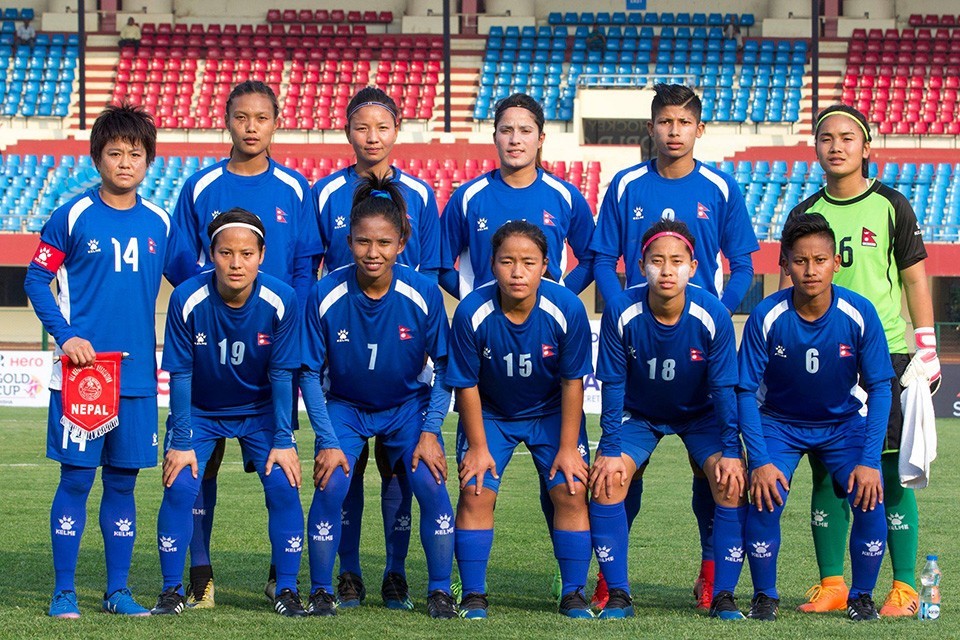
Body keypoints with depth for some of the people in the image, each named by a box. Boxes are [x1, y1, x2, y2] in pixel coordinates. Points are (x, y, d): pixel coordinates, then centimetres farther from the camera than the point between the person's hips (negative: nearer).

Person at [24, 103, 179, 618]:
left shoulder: (159, 223, 7)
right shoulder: (72, 216, -3)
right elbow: (37, 277, -2)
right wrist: (65, 334, -11)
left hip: (137, 376, 3)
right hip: (81, 369, -3)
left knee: (123, 480, 8)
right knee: (76, 478, -2)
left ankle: (118, 591, 15)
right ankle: (64, 591, 5)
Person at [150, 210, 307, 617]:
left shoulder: (282, 301, -23)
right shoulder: (187, 300, -25)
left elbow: (281, 374, -14)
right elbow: (180, 374, -16)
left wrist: (283, 441, -13)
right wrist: (181, 442, -15)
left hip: (260, 411, 1)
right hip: (199, 411, -1)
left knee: (283, 485, -13)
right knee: (180, 486, -16)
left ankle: (287, 590, 0)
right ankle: (172, 591, -2)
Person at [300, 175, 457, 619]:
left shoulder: (423, 294, -20)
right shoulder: (326, 295, -21)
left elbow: (445, 368, -8)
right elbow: (310, 374, -11)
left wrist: (430, 432, -13)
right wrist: (328, 442, -15)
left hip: (408, 406, 0)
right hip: (344, 407, 0)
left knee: (430, 483, -19)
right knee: (330, 485, -21)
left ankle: (439, 591, -2)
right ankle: (321, 593, -4)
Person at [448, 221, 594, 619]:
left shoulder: (567, 309, -25)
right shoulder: (472, 313, -27)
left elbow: (573, 382, -13)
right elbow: (466, 385, -14)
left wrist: (568, 447, -10)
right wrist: (478, 447, -10)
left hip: (551, 411, 0)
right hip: (490, 413, 0)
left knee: (570, 492, -10)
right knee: (476, 492, -12)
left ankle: (574, 595, 2)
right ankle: (473, 597, -2)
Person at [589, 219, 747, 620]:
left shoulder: (712, 316, -27)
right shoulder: (621, 312, -27)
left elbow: (723, 388, -17)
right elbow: (613, 385, -16)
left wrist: (730, 452, -18)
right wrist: (610, 449, -18)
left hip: (700, 413, 0)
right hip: (639, 413, 1)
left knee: (732, 482, -21)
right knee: (607, 479, -20)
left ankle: (723, 596, -11)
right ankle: (617, 595, -10)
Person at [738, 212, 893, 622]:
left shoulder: (859, 314, -22)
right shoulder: (767, 317, -23)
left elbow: (879, 388, -15)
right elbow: (746, 391, -16)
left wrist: (869, 462, -22)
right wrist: (759, 461, -24)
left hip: (844, 424, 1)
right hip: (779, 423, -1)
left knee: (870, 500, -20)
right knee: (765, 499, -23)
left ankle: (862, 597, 2)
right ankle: (764, 597, -2)